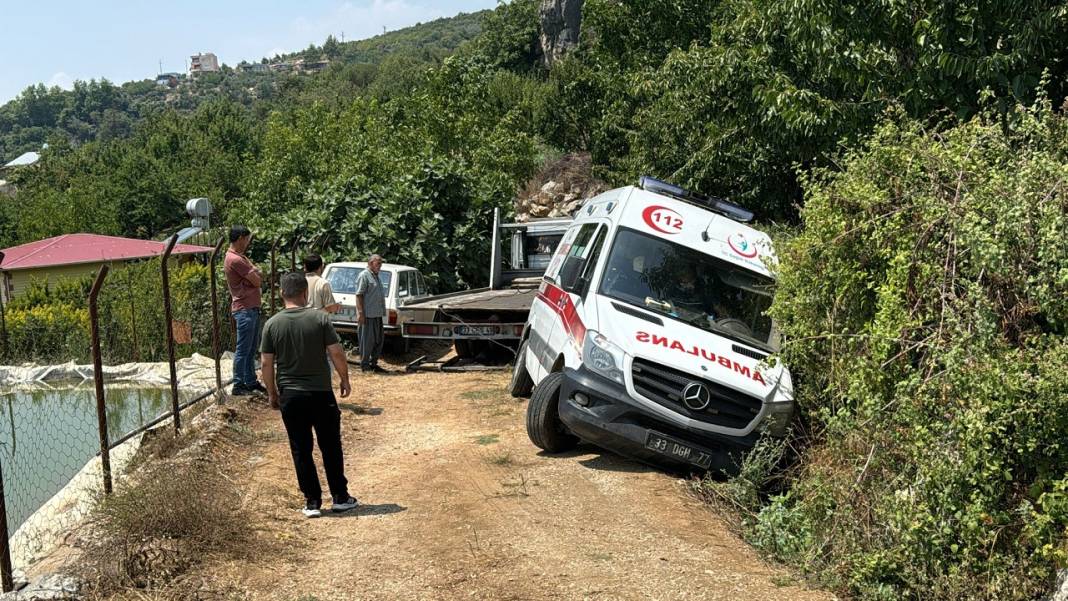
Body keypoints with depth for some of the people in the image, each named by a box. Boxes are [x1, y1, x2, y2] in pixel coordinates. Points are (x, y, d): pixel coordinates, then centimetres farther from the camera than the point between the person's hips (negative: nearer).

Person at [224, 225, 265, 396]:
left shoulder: (240, 257, 17)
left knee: (251, 349, 15)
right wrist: (256, 274, 3)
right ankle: (238, 385, 0)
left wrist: (255, 273, -6)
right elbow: (257, 281, -17)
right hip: (244, 310, -10)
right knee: (243, 350, -5)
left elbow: (259, 278, 14)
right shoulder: (235, 259, -17)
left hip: (252, 308, 10)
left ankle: (251, 382, 23)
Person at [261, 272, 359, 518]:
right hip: (321, 393, -1)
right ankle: (340, 497, 19)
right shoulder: (320, 318, -8)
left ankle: (312, 502, 13)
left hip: (290, 396, 1)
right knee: (331, 447, 11)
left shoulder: (272, 324, -3)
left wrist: (272, 393, 11)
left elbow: (267, 363, -1)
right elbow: (336, 353, -9)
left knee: (301, 450, 10)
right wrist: (345, 379, 6)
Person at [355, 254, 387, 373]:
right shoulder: (364, 276, -9)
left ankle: (373, 364, 21)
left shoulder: (376, 276, 20)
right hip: (367, 314, -9)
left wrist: (382, 312, 21)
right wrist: (360, 313, -20)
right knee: (367, 340, -3)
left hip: (377, 314, 9)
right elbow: (359, 295, -15)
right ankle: (364, 366, 4)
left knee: (379, 339, 12)